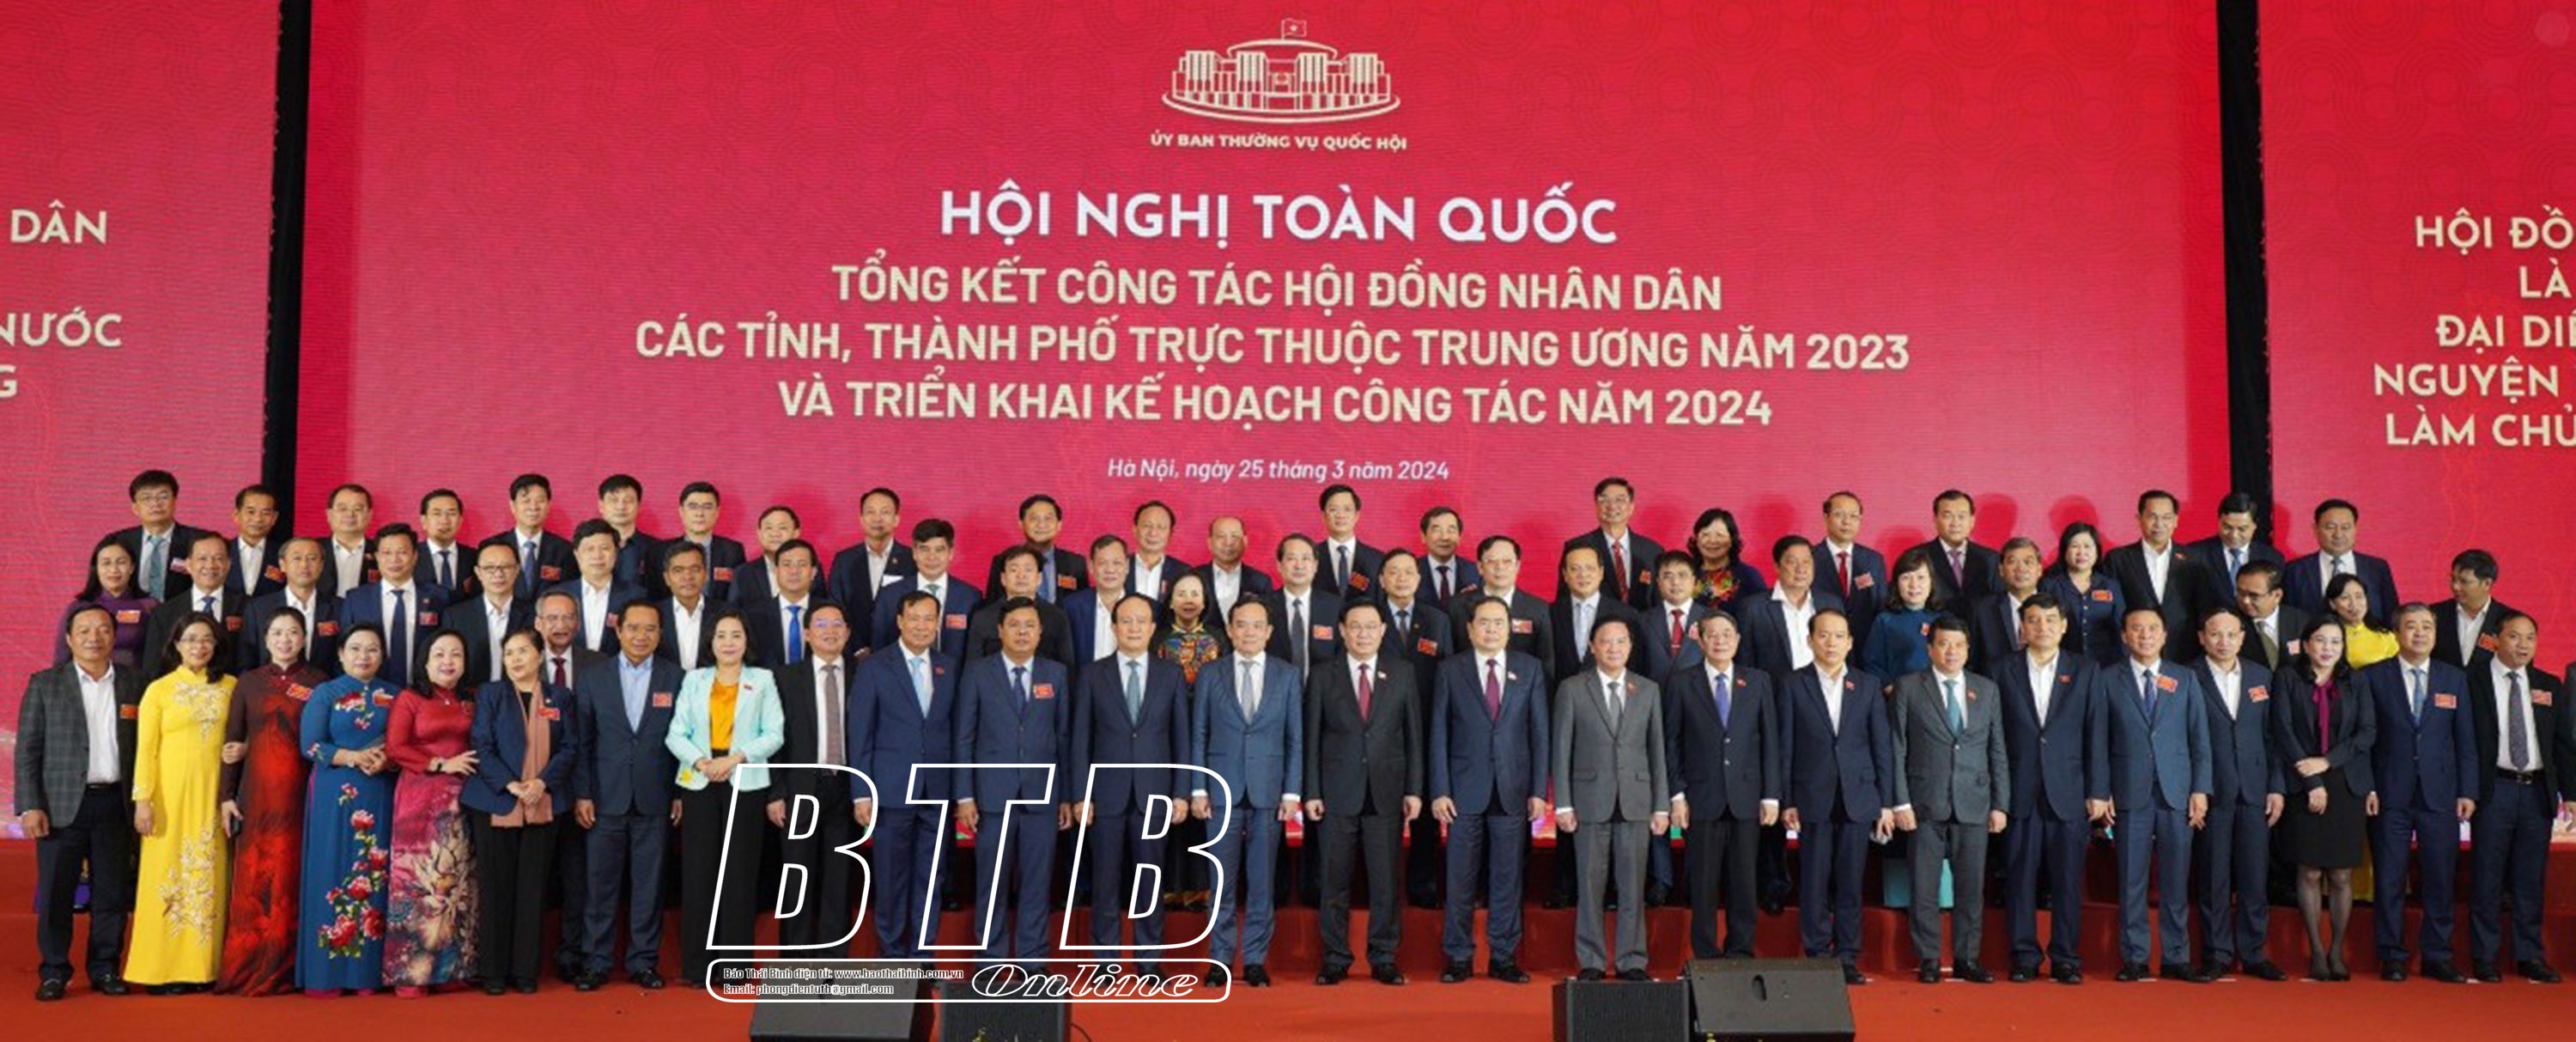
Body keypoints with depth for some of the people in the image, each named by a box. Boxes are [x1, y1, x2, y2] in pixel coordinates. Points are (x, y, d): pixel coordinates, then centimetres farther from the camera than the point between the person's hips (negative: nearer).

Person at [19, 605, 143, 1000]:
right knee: (55, 893, 1)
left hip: (116, 804, 1)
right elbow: (27, 750, 1)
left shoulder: (134, 683, 8)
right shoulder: (45, 684, 4)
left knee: (112, 893, 6)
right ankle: (54, 972, 12)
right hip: (62, 805, -1)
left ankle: (105, 968, 17)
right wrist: (30, 806, -7)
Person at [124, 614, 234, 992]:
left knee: (210, 875, 3)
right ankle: (165, 969, 4)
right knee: (169, 873, -2)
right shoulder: (159, 690, 4)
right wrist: (142, 799, -7)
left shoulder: (230, 687, 9)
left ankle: (205, 966, 8)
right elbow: (145, 749, 0)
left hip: (214, 794, 2)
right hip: (171, 794, -2)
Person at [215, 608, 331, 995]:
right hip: (256, 792, 1)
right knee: (251, 879, -1)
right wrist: (227, 796, 1)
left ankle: (285, 969, 7)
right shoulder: (249, 682, 10)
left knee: (292, 877, 0)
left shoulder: (318, 682, 6)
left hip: (299, 792, -1)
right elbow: (232, 743, 8)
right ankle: (245, 969, 5)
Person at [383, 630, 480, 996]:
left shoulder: (469, 704, 14)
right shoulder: (410, 699, 1)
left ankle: (452, 963, 10)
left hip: (459, 801, 4)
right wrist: (442, 764, -11)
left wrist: (470, 767, 2)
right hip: (419, 797, -4)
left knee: (456, 880, 4)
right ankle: (410, 971, 1)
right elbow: (395, 747, -7)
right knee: (418, 880, -5)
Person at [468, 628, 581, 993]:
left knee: (533, 890, 3)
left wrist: (543, 782, -11)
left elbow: (570, 747, 4)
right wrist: (510, 785, -15)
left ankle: (526, 971, 9)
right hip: (496, 804, -1)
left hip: (543, 807, 1)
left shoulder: (559, 697, 10)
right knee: (496, 889, 1)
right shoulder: (489, 695, 5)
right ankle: (494, 972, 7)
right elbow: (482, 747, -3)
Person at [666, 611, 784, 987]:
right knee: (697, 872, -1)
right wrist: (699, 761, -11)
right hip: (699, 784, 2)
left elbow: (775, 734, 0)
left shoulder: (762, 680, 9)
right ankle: (695, 966, 4)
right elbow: (675, 734, 7)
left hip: (744, 783, -1)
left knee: (738, 874, -2)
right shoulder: (694, 680, 13)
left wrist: (736, 757, -13)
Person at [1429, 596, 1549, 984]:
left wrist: (1539, 790, 0)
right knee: (1460, 878, 2)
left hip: (1513, 790, 1)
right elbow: (1439, 734, 2)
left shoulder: (1529, 669, 7)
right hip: (1465, 790, -1)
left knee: (1508, 878, 5)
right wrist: (1440, 791, -5)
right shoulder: (1451, 670, 3)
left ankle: (1503, 958, 14)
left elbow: (1539, 732, 6)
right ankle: (1458, 958, 12)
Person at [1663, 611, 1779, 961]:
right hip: (1701, 799, -1)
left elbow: (1770, 741, 8)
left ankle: (1741, 952, 14)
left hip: (1746, 798, 2)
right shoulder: (1680, 683, 4)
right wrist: (1676, 794, -4)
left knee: (1743, 880, 4)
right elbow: (1670, 742, 3)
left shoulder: (1758, 681, 9)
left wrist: (1771, 795, 2)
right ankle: (1705, 954, 9)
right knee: (1704, 882, 1)